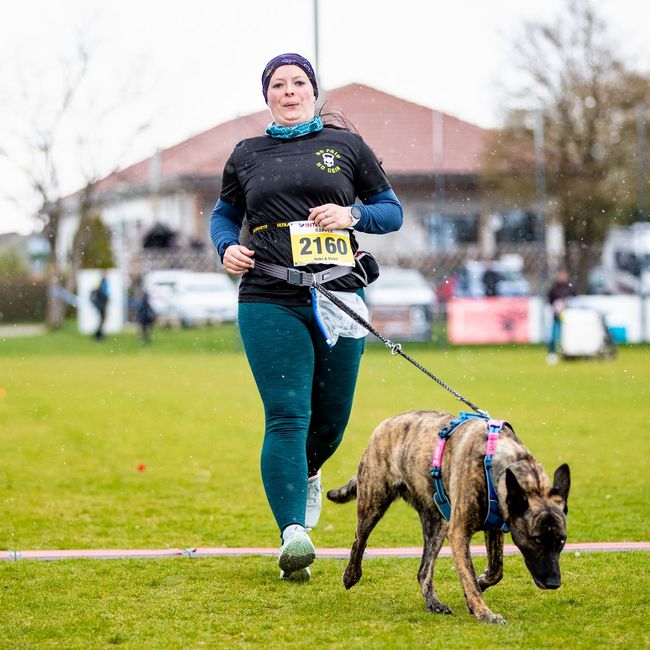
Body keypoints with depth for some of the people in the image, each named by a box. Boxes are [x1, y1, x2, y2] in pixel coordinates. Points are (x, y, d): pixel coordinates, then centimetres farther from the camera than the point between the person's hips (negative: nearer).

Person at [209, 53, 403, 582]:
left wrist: (353, 214, -7)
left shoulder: (346, 146, 10)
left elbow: (393, 211, 13)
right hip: (271, 301, -1)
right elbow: (224, 214, 24)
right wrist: (228, 247, 2)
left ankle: (306, 473, 45)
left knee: (332, 417, 10)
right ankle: (293, 533, -20)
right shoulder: (248, 156, 13)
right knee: (286, 417, -13)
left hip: (339, 297, 1)